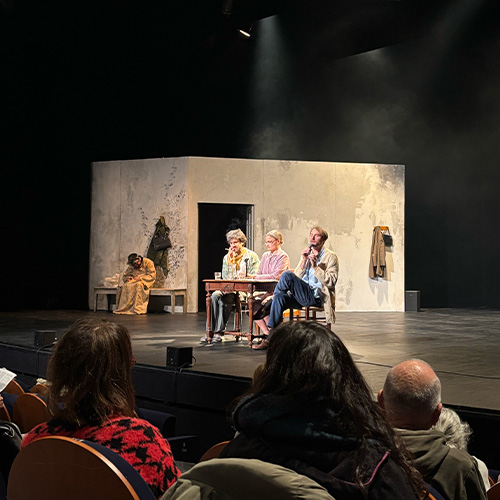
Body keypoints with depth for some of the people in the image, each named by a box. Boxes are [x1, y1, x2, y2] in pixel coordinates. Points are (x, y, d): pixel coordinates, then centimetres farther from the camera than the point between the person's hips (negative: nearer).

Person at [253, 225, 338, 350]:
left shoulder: (331, 257, 3)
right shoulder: (306, 254, 21)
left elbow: (331, 282, -9)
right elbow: (297, 277, 13)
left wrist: (315, 266, -17)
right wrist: (303, 262, -3)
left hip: (317, 297, -6)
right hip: (302, 296, 6)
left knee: (287, 275, -25)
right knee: (280, 298, -24)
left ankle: (266, 308, -4)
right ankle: (271, 338, -25)